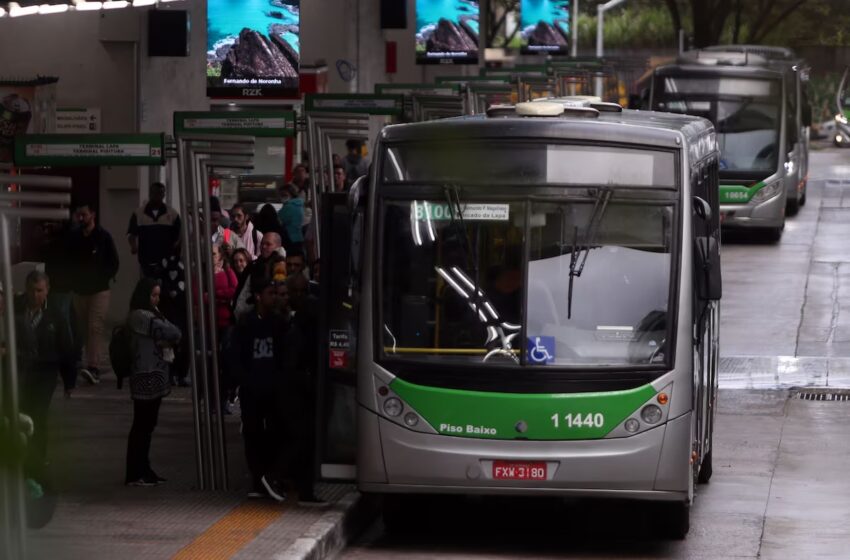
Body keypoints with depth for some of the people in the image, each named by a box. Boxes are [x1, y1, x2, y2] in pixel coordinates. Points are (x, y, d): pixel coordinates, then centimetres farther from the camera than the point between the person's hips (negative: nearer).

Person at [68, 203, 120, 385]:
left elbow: (114, 261, 0)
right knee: (83, 329, 7)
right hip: (79, 290, 4)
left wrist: (106, 278, -9)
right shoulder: (73, 238, 5)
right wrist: (73, 280, 2)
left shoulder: (103, 236, -3)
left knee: (95, 327, -15)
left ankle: (93, 367, -24)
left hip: (99, 290, -4)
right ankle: (91, 363, 18)